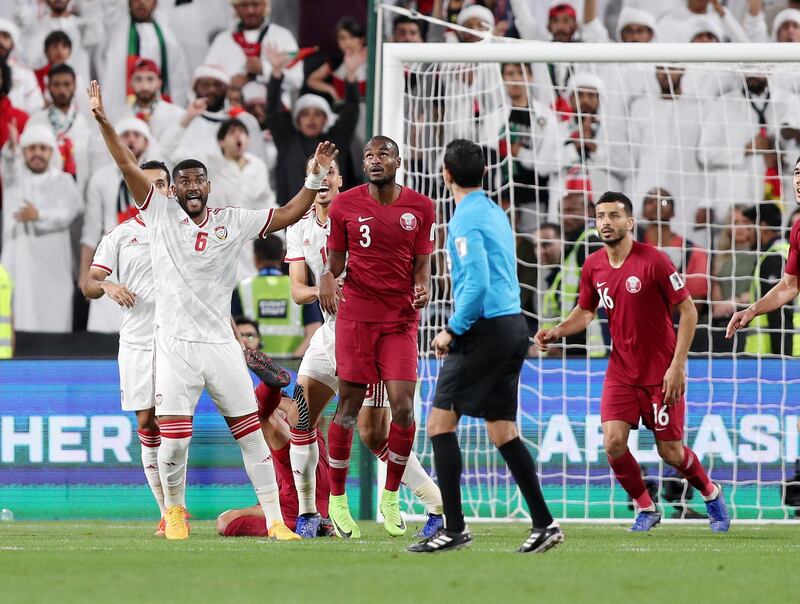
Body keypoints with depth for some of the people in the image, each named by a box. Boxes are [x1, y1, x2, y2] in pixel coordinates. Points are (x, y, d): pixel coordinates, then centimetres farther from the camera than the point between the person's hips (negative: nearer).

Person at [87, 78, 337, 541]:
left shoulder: (233, 222, 8)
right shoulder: (161, 215, 4)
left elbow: (288, 215, 9)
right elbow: (128, 166, -1)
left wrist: (317, 177, -2)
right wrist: (103, 121, -8)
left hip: (221, 344, 1)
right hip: (174, 344, -1)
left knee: (251, 432, -1)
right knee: (173, 438, -8)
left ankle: (275, 520, 3)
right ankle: (174, 511, 16)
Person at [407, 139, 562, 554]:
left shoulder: (466, 220, -12)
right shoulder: (495, 213, 16)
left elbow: (477, 283, -20)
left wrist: (452, 330, -13)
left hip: (486, 329, -9)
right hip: (513, 325, 9)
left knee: (440, 423, -6)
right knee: (502, 430, 12)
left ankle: (454, 528, -10)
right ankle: (544, 524, 9)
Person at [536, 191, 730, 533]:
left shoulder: (653, 261, -16)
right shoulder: (593, 267, -1)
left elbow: (688, 311, -12)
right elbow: (585, 311, 16)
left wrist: (677, 366, -16)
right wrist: (557, 331, -5)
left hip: (661, 373, -4)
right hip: (621, 372, 4)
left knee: (670, 451, 1)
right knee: (613, 443, -13)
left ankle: (711, 495, 32)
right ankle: (646, 509, 10)